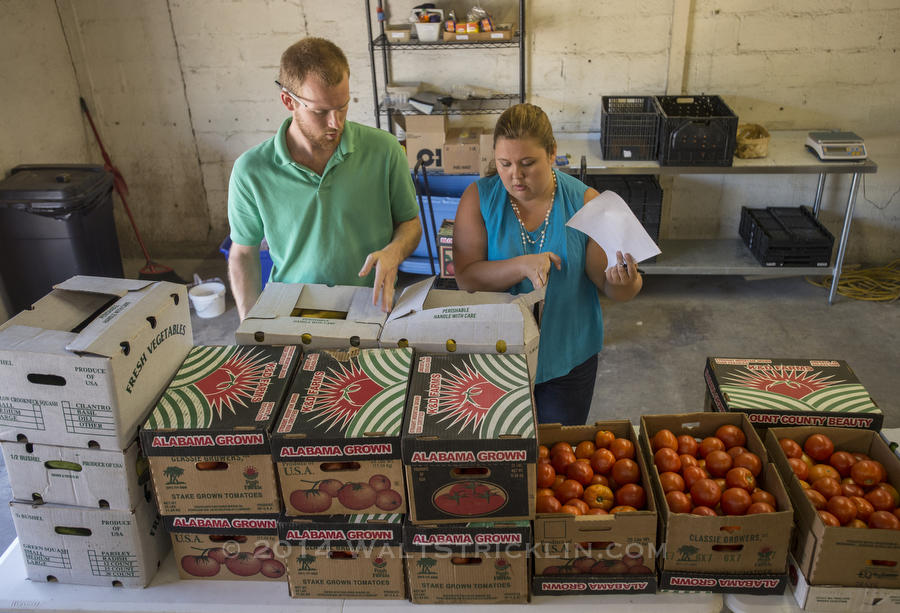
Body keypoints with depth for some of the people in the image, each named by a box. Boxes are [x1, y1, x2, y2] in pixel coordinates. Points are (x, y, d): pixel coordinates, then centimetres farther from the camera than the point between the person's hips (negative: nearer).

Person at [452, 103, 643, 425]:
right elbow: (465, 277, -19)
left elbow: (610, 285, -13)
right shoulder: (478, 198, -12)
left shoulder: (584, 201, -13)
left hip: (569, 358, 0)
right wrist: (522, 266, -33)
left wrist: (624, 283, -35)